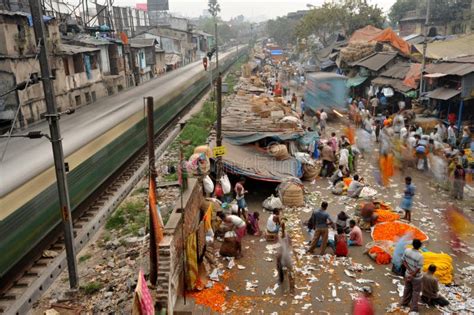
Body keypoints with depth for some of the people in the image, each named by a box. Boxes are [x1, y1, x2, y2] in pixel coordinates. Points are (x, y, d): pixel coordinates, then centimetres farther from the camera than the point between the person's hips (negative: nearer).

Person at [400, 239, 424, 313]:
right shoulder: (420, 256, -30)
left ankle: (404, 302, 43)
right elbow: (418, 269, -23)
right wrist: (412, 276, -12)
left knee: (407, 288, 26)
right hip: (416, 277, -5)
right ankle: (414, 308, 26)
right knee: (416, 292, 16)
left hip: (407, 274, 5)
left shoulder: (407, 250, -16)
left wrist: (409, 270, -10)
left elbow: (403, 261, -7)